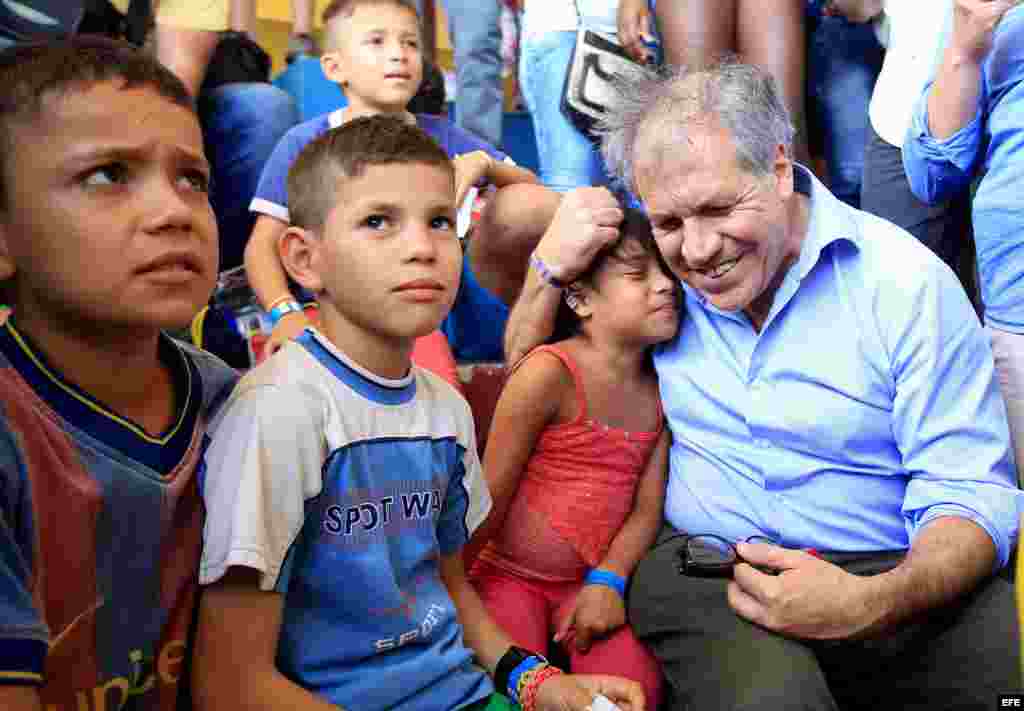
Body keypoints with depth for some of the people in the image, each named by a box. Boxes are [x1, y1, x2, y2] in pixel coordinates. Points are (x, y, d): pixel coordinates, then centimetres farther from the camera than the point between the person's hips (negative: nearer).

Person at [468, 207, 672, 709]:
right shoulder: (549, 372, -20)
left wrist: (606, 581, -14)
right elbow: (492, 495, -15)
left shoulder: (660, 390, -1)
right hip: (510, 575, -4)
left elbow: (647, 509, -1)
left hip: (590, 580, 5)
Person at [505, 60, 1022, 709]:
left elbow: (971, 496, -7)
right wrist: (551, 267, -5)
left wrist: (873, 604, -26)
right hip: (701, 567, 1)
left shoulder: (905, 281, -5)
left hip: (899, 579, 0)